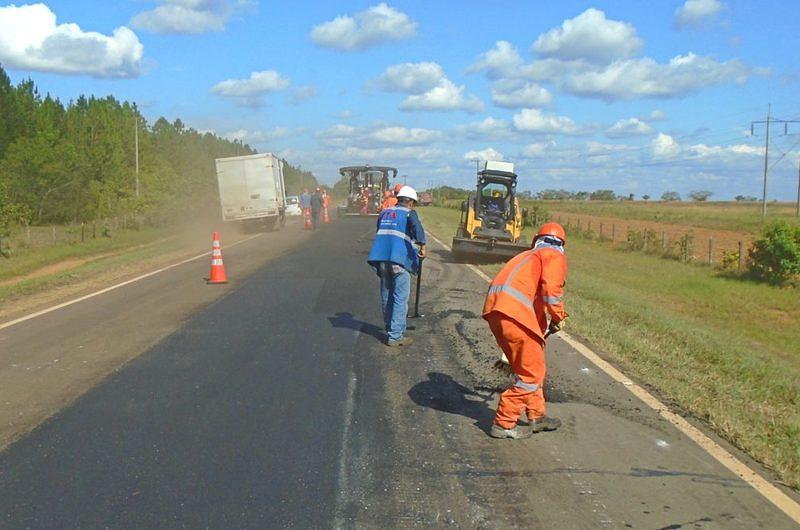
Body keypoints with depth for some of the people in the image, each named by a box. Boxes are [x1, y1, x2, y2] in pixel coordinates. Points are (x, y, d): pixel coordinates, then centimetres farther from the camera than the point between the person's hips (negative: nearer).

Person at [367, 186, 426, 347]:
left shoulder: (384, 213, 21)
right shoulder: (409, 213, 4)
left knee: (386, 296, 16)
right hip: (399, 259, -6)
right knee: (400, 298, -2)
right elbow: (417, 227, -19)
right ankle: (395, 336, -4)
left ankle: (389, 330, 26)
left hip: (381, 258, 6)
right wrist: (422, 246, -21)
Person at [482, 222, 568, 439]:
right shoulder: (555, 256, 10)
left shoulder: (528, 255, 34)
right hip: (514, 313, -8)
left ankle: (537, 416, 33)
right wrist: (558, 317, 4)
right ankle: (504, 424, 6)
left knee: (525, 367, 21)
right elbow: (551, 287, -9)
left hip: (494, 308, 8)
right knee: (531, 373, 2)